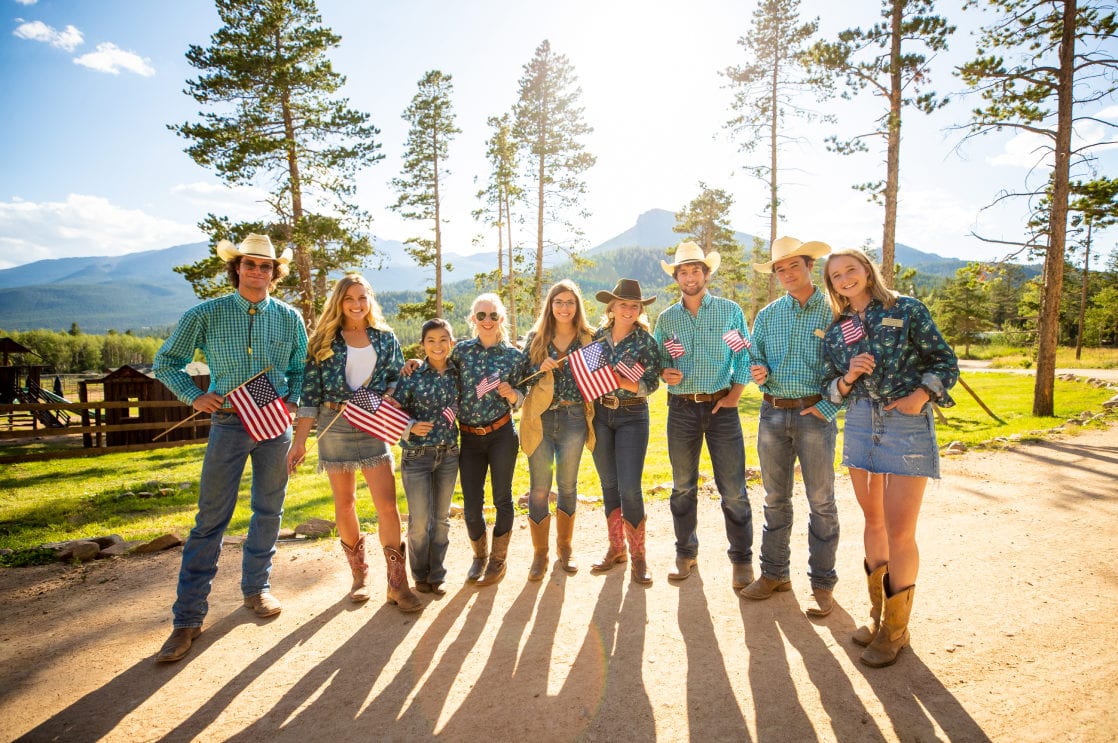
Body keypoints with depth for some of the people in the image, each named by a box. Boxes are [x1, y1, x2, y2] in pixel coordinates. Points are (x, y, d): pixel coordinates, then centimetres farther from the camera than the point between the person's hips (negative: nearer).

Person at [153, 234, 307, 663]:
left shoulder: (289, 319, 3)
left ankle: (256, 588, 32)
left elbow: (301, 370, 12)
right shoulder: (206, 315, -2)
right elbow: (166, 362, 6)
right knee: (211, 519, 0)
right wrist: (194, 396, -7)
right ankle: (188, 618, 11)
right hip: (228, 422, -2)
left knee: (269, 511, 12)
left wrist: (293, 403, -3)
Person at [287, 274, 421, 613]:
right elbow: (310, 391, -2)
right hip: (334, 426, 0)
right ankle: (359, 573, 28)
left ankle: (397, 582, 6)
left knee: (387, 504, -5)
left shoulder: (385, 337, 6)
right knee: (345, 505, 10)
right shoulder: (324, 340, 1)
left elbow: (398, 378, 11)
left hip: (374, 426, 1)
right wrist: (300, 440, -6)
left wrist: (386, 396, -11)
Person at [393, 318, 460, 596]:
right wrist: (411, 427, -25)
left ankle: (436, 575, 28)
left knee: (441, 518, 12)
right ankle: (420, 575, 26)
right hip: (416, 455, -3)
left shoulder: (457, 375, 2)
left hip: (448, 455, 3)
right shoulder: (413, 376, -8)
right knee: (419, 521, 3)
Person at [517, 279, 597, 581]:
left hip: (574, 419, 1)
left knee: (568, 486, 12)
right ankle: (539, 553, 19)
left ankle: (565, 547, 30)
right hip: (540, 419, 0)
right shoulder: (535, 338, 4)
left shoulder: (589, 338, 4)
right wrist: (540, 370, -14)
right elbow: (521, 378, 4)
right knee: (539, 490, 3)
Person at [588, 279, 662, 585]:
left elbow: (651, 385, -10)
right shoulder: (598, 336, 4)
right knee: (609, 485, 11)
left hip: (632, 416, -3)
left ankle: (637, 555, 10)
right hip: (600, 414, 4)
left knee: (629, 488, -7)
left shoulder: (646, 341, -5)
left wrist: (620, 382, -25)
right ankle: (616, 548, 26)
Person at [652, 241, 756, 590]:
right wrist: (665, 373, -8)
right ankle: (686, 553, 25)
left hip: (722, 407, -2)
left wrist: (735, 394, -7)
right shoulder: (666, 318, 9)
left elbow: (744, 355, 4)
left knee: (733, 489, 0)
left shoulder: (730, 310, 3)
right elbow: (658, 361, 14)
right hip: (681, 408, 2)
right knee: (682, 487, 10)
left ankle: (742, 559, 16)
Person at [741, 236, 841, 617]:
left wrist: (827, 408, -12)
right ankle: (774, 572, 24)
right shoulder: (767, 315, 10)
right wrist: (757, 371, -9)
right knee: (775, 498, 11)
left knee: (821, 501, 3)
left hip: (814, 413, -3)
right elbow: (755, 358, 13)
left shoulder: (834, 311, -1)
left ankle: (822, 583, 16)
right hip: (772, 413, 4)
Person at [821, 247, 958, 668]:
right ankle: (878, 612, 28)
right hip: (860, 424, 4)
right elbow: (833, 390, 11)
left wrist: (922, 394, -17)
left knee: (899, 531, -5)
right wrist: (848, 378, -10)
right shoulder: (836, 332, 10)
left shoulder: (907, 310, -1)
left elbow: (945, 360, -2)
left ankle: (896, 628, 13)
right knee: (873, 522, 13)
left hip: (907, 424, -4)